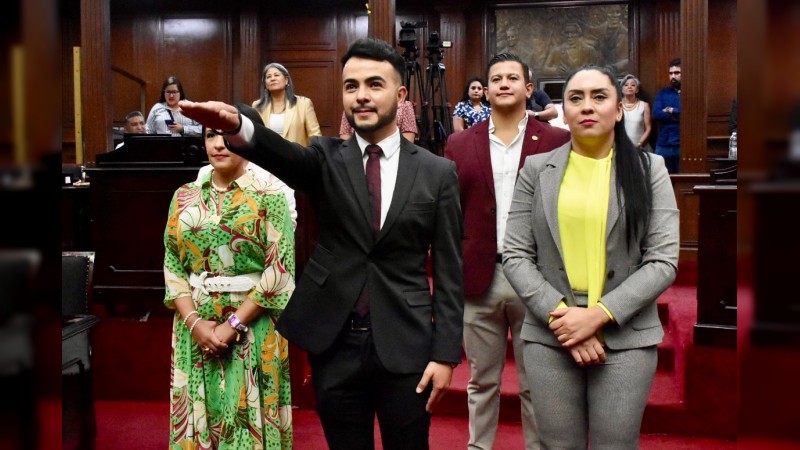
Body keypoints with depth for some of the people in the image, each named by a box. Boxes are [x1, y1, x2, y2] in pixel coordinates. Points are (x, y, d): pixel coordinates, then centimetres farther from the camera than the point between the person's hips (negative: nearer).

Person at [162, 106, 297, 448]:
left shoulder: (269, 196, -5)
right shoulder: (185, 197, 6)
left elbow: (279, 271, -11)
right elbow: (173, 264, 4)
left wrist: (232, 325, -15)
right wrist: (194, 321, -10)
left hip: (253, 327, -3)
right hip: (195, 326, 3)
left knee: (248, 418, 5)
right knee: (197, 413, 10)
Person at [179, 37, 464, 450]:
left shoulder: (437, 172, 0)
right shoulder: (327, 159, 1)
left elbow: (448, 271, 0)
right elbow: (287, 156, -22)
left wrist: (445, 353, -5)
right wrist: (236, 126, -44)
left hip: (406, 348, -1)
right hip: (335, 346, 1)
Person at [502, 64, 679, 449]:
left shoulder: (649, 169, 3)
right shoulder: (537, 169, 4)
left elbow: (663, 261, -4)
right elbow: (514, 256, 1)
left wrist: (600, 315, -13)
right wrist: (560, 315, -12)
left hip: (626, 337, -1)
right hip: (549, 335, 1)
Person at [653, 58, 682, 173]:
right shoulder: (662, 93, 10)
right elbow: (656, 115, -4)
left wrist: (671, 111, -4)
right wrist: (679, 114, -9)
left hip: (684, 146, -2)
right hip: (663, 145, 2)